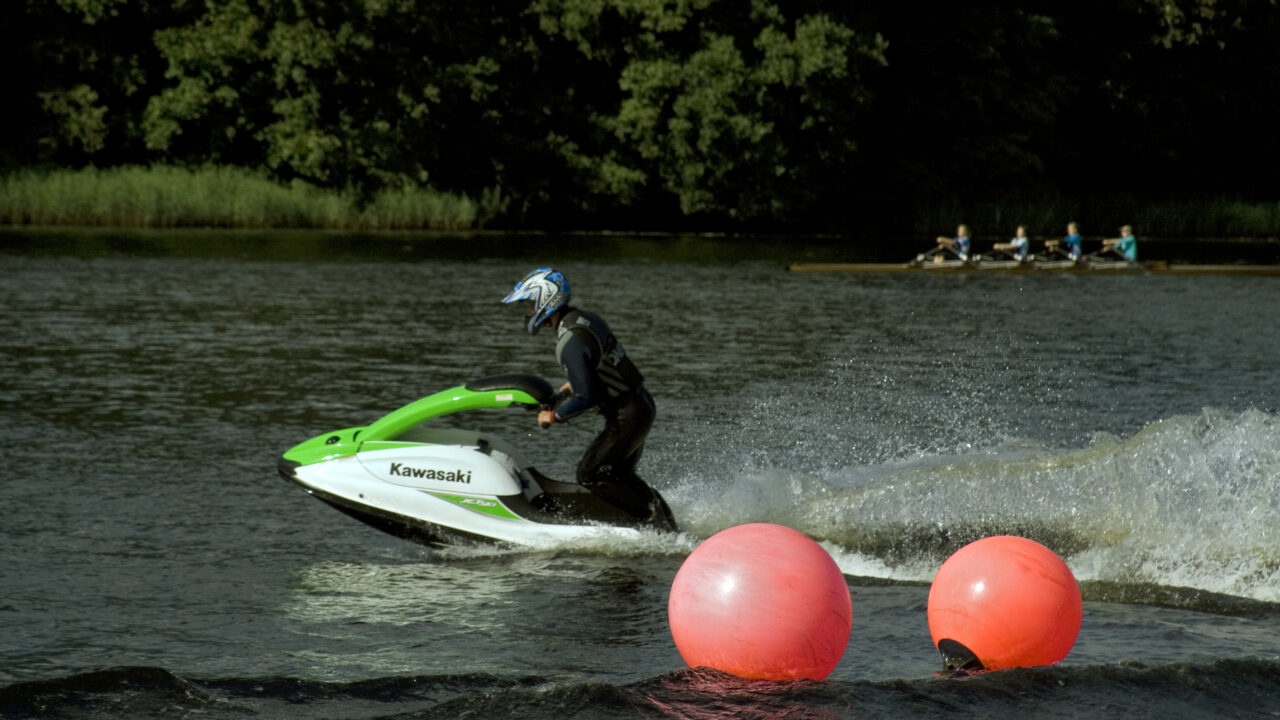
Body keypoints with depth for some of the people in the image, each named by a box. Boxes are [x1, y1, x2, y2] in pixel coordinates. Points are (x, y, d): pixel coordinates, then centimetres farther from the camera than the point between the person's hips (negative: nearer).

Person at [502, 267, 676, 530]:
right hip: (641, 404, 10)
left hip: (625, 417, -10)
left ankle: (654, 519, -3)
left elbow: (585, 398, -25)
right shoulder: (587, 319, 6)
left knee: (590, 475, -2)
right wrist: (573, 385, 20)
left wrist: (554, 416, -11)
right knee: (620, 476, 21)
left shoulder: (570, 343, -24)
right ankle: (667, 523, 21)